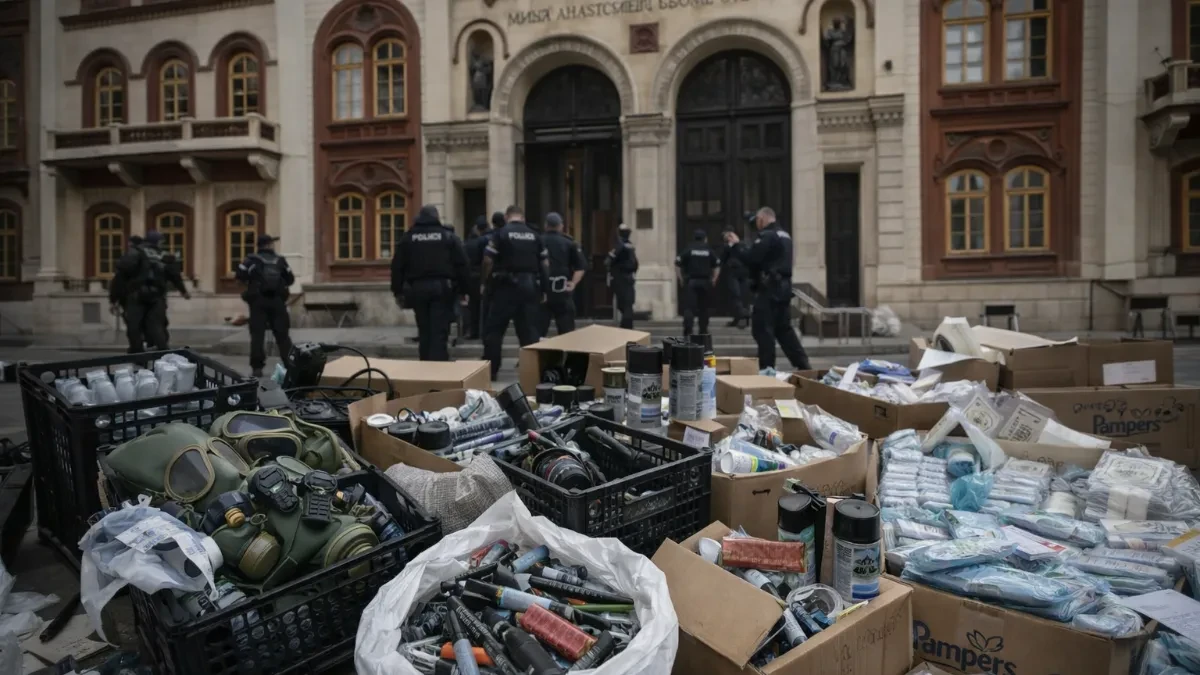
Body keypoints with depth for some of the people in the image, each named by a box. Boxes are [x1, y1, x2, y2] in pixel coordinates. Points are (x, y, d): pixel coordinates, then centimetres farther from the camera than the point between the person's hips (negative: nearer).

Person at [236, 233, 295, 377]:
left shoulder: (252, 260, 1)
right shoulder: (280, 260, 6)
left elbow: (240, 274, -9)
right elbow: (290, 280, 6)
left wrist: (249, 283, 9)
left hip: (258, 300, -1)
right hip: (277, 300, 1)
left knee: (257, 334, 1)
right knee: (282, 334, 8)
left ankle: (257, 368, -2)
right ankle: (289, 364, 5)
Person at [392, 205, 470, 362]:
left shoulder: (408, 237, 9)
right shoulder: (449, 236, 5)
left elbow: (397, 266, 7)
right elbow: (462, 265, 1)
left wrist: (398, 291, 12)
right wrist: (463, 290, 6)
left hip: (417, 288, 2)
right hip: (442, 287, -2)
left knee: (424, 331, 13)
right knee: (439, 332, -4)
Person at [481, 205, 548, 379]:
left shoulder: (500, 233, -3)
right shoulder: (534, 235, 9)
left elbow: (488, 260, -9)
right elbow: (545, 264, 8)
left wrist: (486, 283, 4)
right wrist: (542, 286, 18)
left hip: (507, 285, -4)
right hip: (530, 285, 4)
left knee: (493, 329, 4)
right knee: (529, 330, 8)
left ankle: (490, 370, 5)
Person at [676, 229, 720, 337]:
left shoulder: (688, 250, 0)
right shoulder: (709, 251, 7)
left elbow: (677, 264, -5)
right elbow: (717, 266, 6)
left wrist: (681, 279, 2)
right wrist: (714, 279, 11)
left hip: (691, 281, -2)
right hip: (705, 281, 2)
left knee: (689, 307, -6)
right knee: (704, 308, 14)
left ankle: (687, 331, -21)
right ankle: (703, 331, 17)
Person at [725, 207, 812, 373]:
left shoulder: (767, 236, -13)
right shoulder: (784, 235, 18)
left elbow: (750, 258, -18)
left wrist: (736, 244, -3)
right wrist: (739, 244, 16)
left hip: (769, 288, -9)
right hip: (784, 287, 9)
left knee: (763, 329, -2)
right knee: (784, 329, 14)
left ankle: (767, 369, 1)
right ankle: (802, 365, 13)